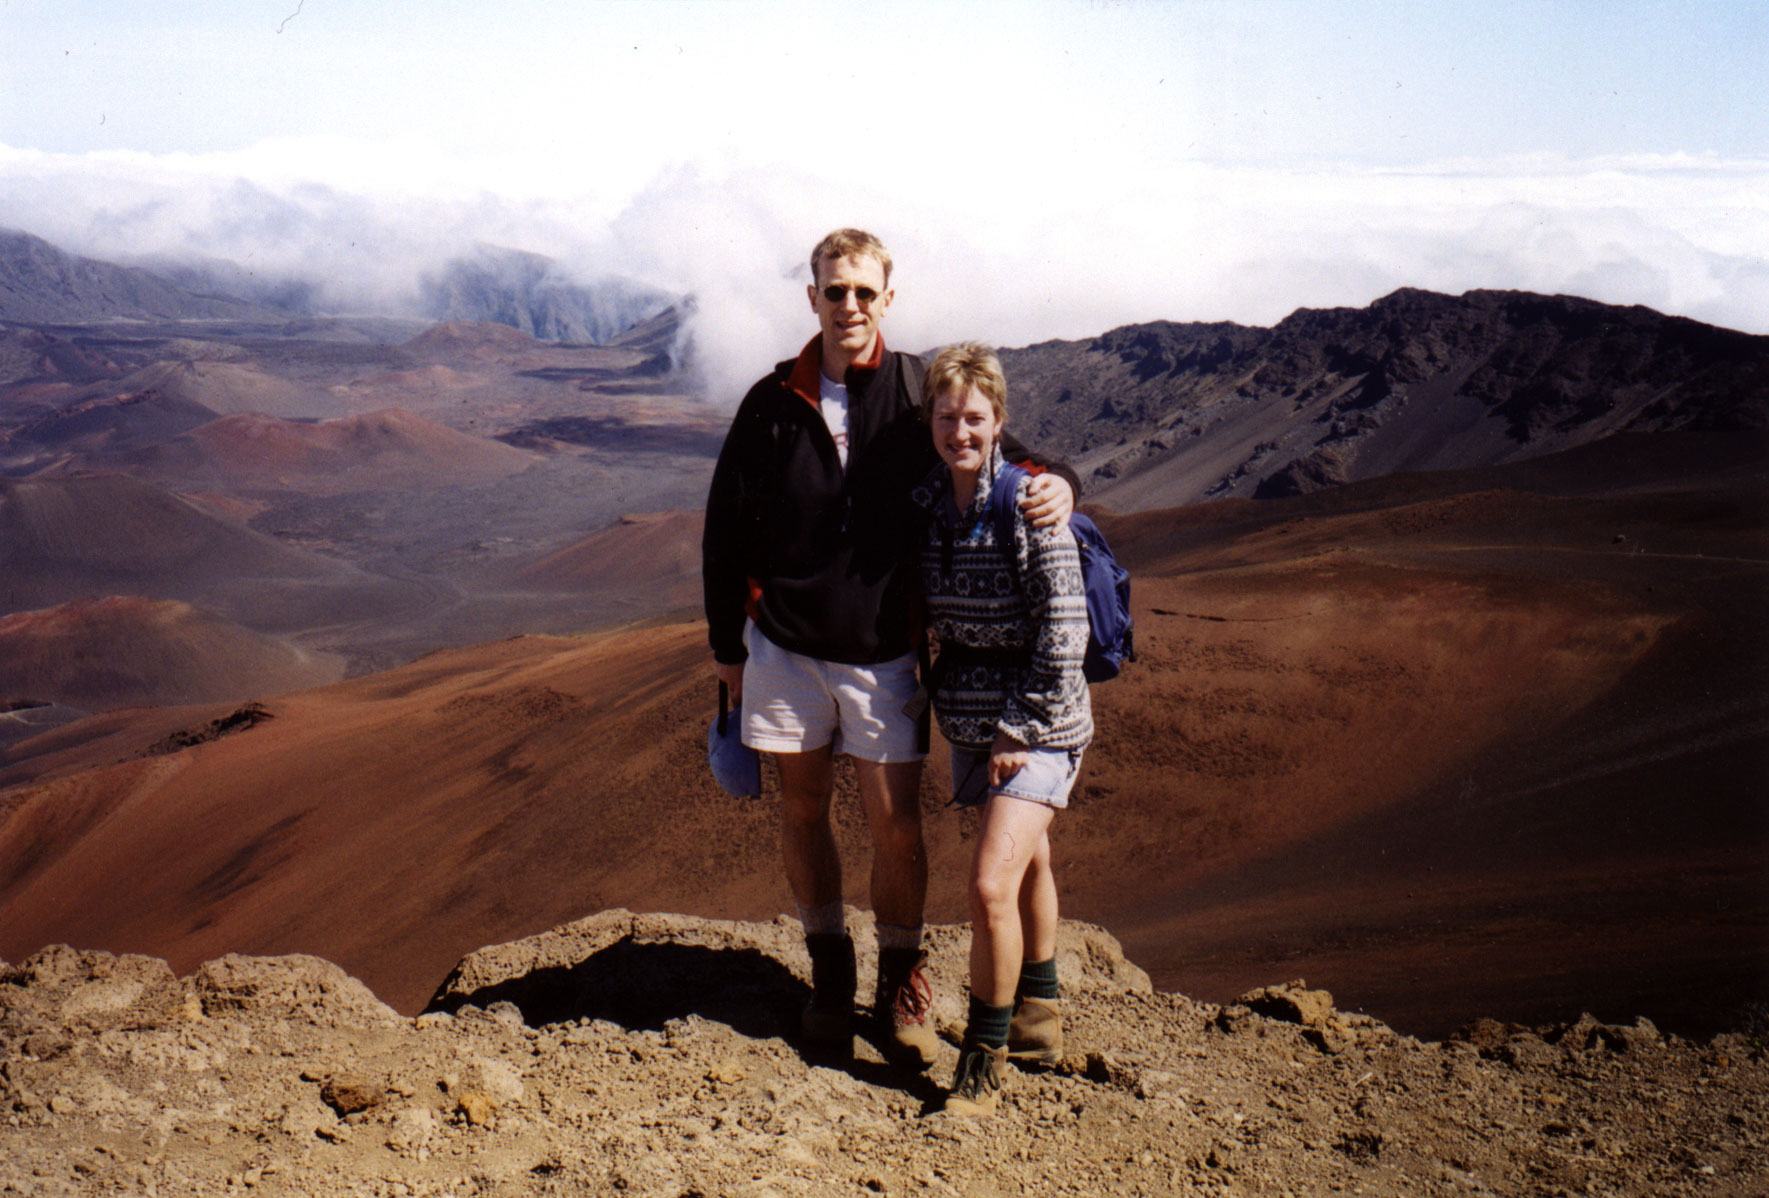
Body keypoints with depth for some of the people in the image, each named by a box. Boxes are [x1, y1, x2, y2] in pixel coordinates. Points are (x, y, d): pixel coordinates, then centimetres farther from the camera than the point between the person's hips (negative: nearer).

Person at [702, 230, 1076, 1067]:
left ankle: (901, 984, 22)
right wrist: (727, 645, 9)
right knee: (802, 809, 11)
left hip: (885, 653, -1)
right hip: (785, 647, 1)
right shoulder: (773, 403, -1)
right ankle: (829, 972, 30)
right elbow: (726, 530, 7)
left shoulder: (919, 392, -4)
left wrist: (1053, 484, -15)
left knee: (895, 823, 0)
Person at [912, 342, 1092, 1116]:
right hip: (969, 717, 7)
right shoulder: (929, 503, 2)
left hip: (1037, 722, -7)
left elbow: (1065, 626, -17)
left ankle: (986, 1055, 2)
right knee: (1026, 862, 22)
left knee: (991, 883, -15)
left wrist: (1023, 727, -16)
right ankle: (1037, 1019, 38)